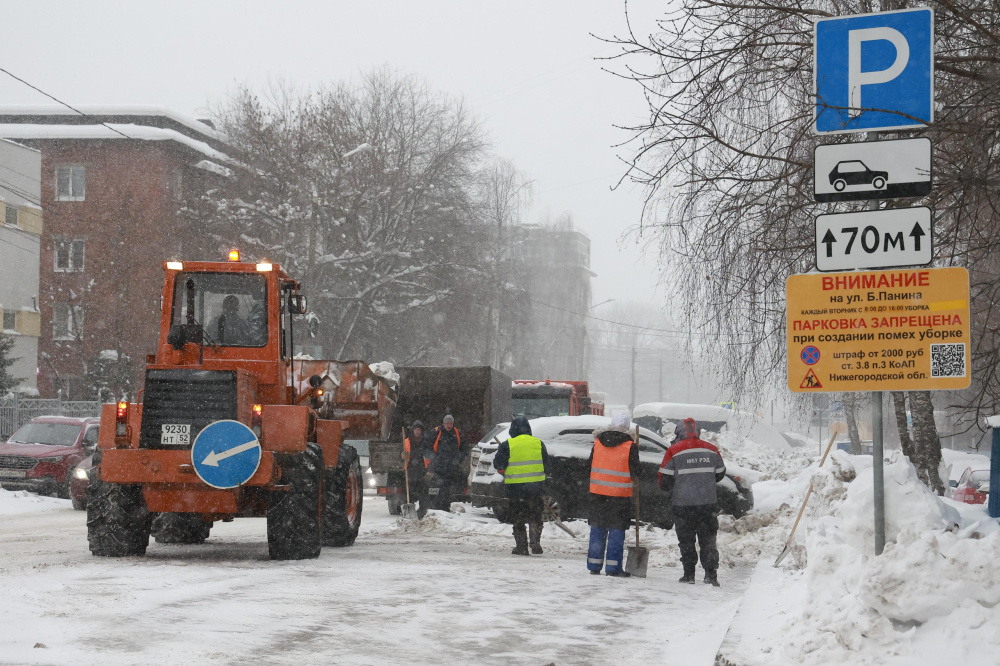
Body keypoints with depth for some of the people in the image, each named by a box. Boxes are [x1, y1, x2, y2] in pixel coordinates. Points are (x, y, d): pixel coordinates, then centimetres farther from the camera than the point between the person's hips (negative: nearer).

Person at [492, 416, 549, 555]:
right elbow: (545, 463, 11)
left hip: (515, 487, -2)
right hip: (536, 486, 2)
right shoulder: (538, 443, 3)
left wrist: (503, 470, 16)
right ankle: (535, 542, -2)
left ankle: (521, 546, 5)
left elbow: (498, 464, -5)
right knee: (535, 517, 12)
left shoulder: (507, 445, -8)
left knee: (518, 519, 8)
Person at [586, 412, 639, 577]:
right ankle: (613, 567, 0)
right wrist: (634, 483, 12)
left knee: (598, 529, 12)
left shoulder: (598, 442, 4)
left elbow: (589, 465, 12)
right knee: (616, 530, 2)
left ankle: (594, 565, 13)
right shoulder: (630, 446, -9)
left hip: (597, 492, 4)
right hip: (620, 495, -4)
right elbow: (635, 472, -6)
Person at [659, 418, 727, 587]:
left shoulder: (673, 451, -7)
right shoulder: (711, 450, 4)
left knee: (686, 541, 9)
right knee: (708, 540, 8)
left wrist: (670, 492, 16)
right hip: (708, 503, 2)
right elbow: (720, 474, 16)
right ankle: (711, 574, -2)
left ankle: (689, 574, 9)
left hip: (683, 504, -2)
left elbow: (664, 479, -5)